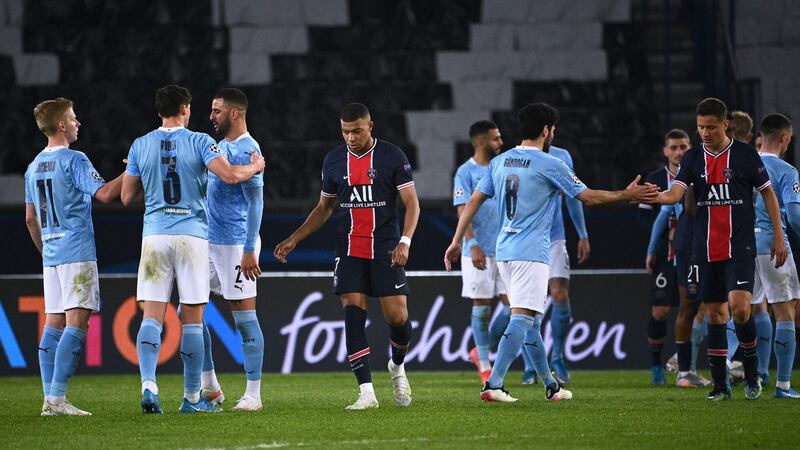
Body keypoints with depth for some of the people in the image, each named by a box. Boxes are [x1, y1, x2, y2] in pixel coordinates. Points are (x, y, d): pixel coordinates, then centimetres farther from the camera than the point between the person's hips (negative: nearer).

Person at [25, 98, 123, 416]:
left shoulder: (34, 167, 15)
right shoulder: (73, 160, -9)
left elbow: (30, 218, 19)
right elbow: (104, 194, -18)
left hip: (51, 255, 8)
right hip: (77, 253, -8)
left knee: (54, 325, 7)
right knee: (76, 324, -10)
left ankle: (50, 399, 4)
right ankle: (57, 398, -17)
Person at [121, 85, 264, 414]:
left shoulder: (140, 146, 6)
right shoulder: (198, 142, -2)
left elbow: (126, 197, 9)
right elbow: (229, 175, -14)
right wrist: (255, 167, 6)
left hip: (155, 235, 2)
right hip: (192, 235, -2)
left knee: (152, 316, 0)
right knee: (192, 319, 4)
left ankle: (148, 385, -20)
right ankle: (192, 398, 7)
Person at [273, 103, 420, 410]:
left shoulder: (392, 157, -4)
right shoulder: (334, 161, 7)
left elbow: (412, 203, -4)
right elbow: (324, 208, 19)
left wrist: (405, 241, -19)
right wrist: (294, 240, 11)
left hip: (385, 250, -2)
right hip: (349, 251, 2)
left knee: (398, 317, -6)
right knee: (353, 316, -11)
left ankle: (397, 367, 27)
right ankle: (366, 392, -11)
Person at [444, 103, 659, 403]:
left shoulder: (499, 162, 10)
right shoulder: (550, 165, -8)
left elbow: (473, 203, 10)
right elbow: (588, 197, -1)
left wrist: (456, 242, 15)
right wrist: (627, 195, 10)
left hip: (505, 251, 8)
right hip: (532, 253, -7)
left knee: (529, 319, 15)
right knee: (522, 319, -11)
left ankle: (550, 386, 23)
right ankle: (493, 385, -22)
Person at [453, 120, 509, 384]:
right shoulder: (465, 173, -6)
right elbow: (463, 212, -12)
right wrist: (473, 245, -21)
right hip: (480, 252, -6)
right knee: (482, 307, 0)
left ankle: (481, 352, 17)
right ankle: (484, 366, 9)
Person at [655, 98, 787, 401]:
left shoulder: (745, 154, -2)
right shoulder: (693, 158, 6)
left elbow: (767, 193, 5)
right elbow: (675, 194, -7)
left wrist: (778, 236, 3)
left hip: (740, 247, -3)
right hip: (705, 248, 3)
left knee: (739, 307, -17)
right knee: (715, 313, 5)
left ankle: (751, 373, 3)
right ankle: (720, 385, 10)